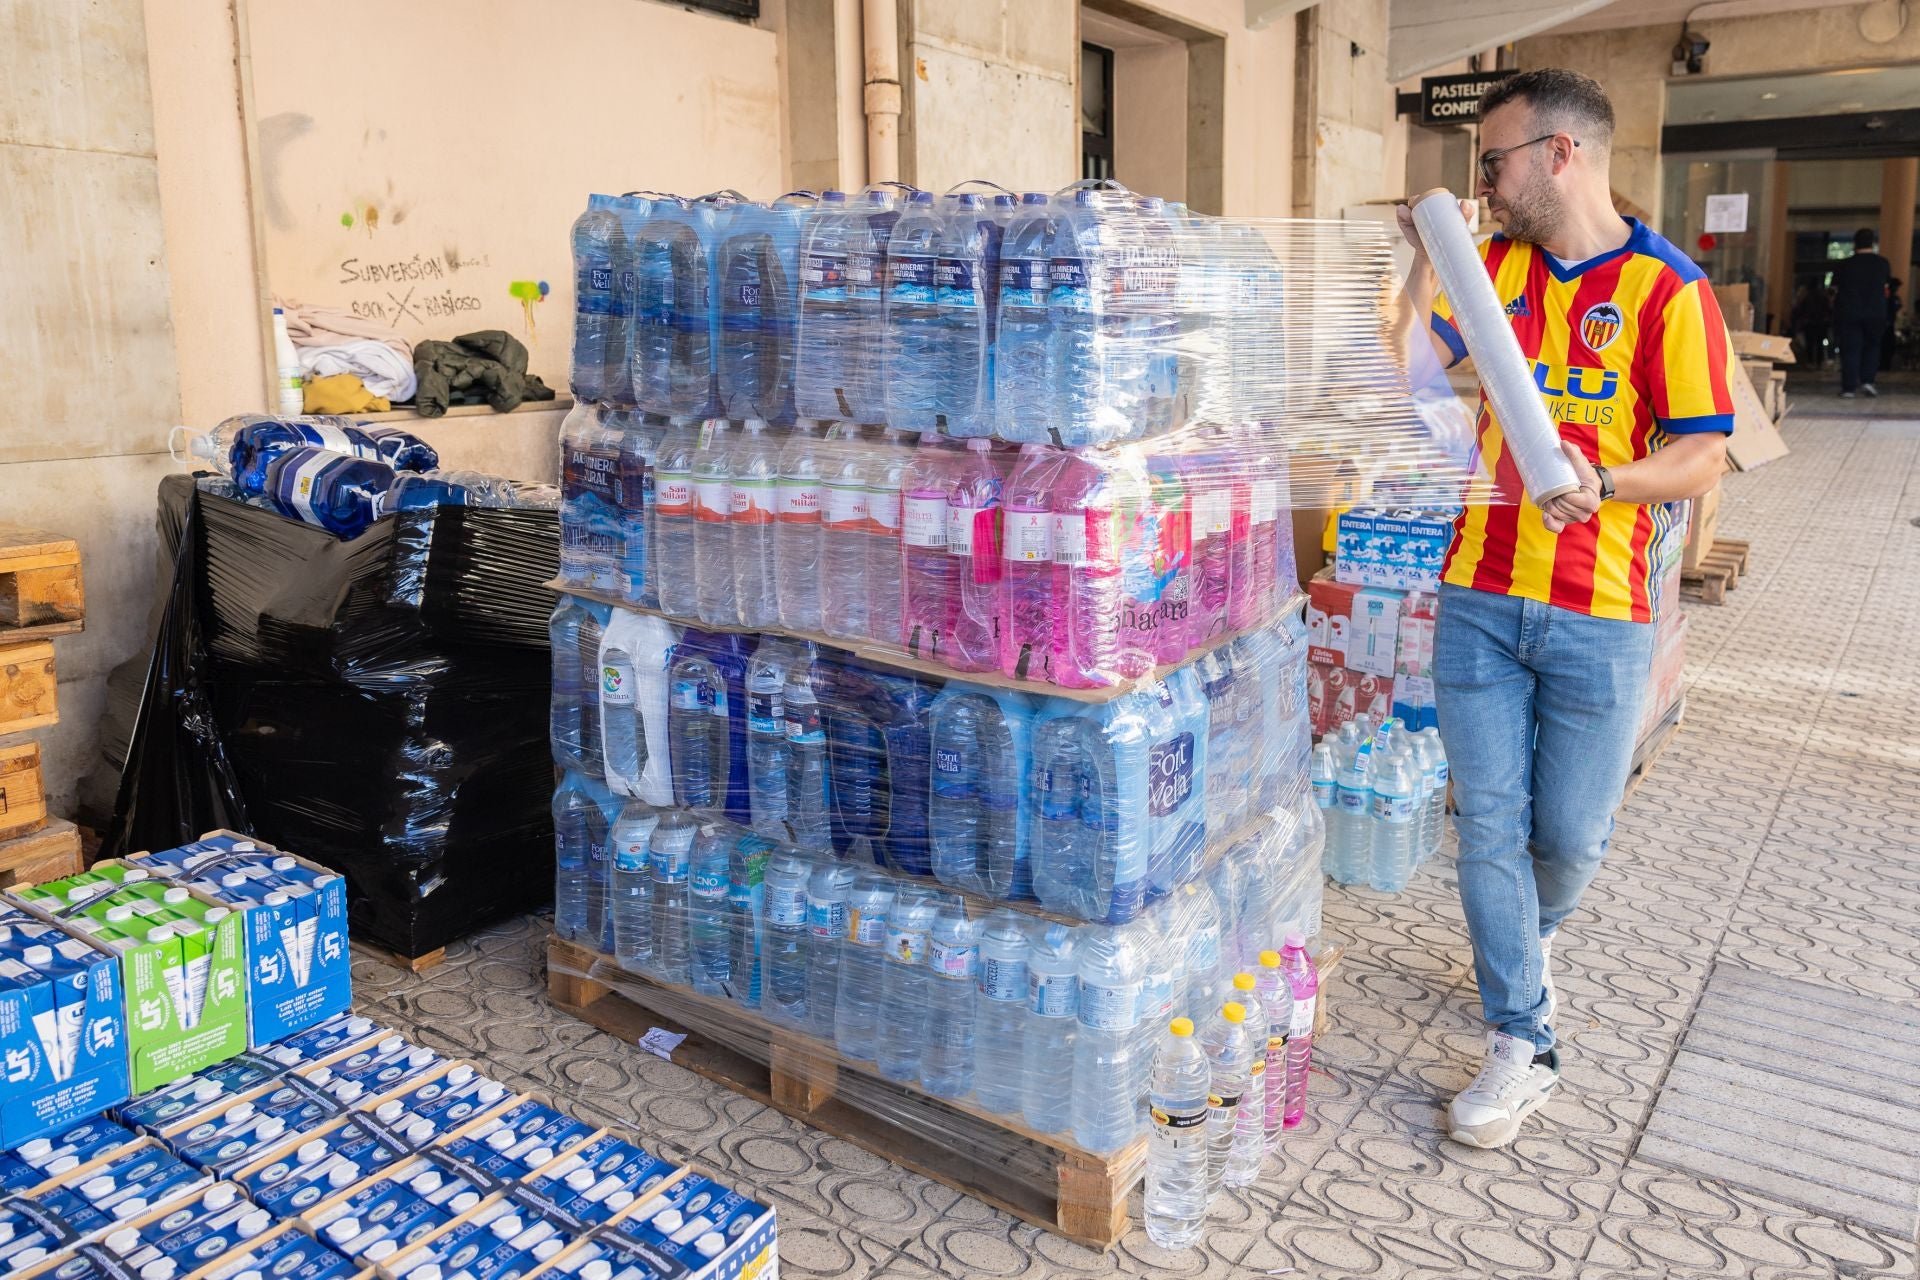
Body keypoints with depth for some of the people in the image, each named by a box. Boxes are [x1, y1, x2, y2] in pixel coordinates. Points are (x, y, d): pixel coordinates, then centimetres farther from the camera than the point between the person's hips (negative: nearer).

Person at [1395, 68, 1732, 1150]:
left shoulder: (1667, 287, -7)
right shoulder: (1500, 266, 9)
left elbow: (1704, 458, -8)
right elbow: (1417, 364, 13)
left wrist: (1605, 481, -26)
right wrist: (1428, 255, 4)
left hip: (1598, 613, -4)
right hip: (1481, 594, 4)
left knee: (1573, 835, 7)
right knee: (1490, 822, 2)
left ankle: (1534, 938, 42)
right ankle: (1525, 1050, 14)